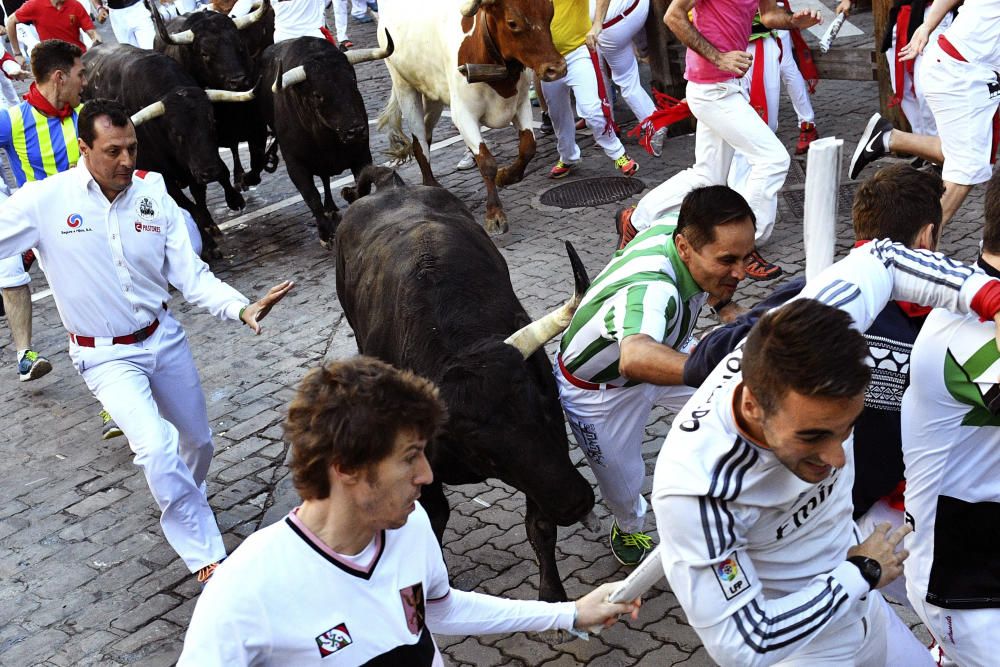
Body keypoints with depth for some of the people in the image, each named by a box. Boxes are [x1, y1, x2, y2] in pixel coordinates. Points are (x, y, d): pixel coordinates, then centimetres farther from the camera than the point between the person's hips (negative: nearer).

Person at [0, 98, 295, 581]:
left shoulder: (153, 194, -9)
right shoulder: (45, 201, -17)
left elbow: (190, 274, -8)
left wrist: (241, 308, -23)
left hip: (164, 337, 4)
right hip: (106, 357, -4)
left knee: (196, 443, 18)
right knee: (157, 447, -24)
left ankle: (181, 505, 53)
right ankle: (205, 557, -7)